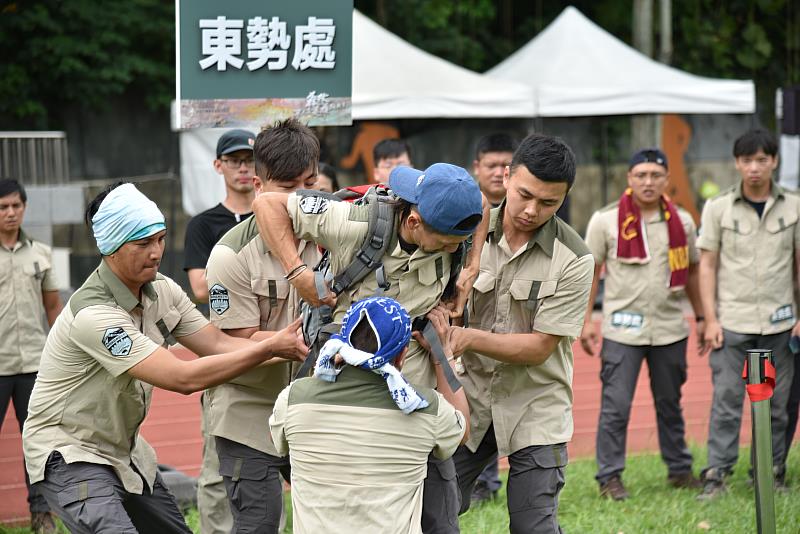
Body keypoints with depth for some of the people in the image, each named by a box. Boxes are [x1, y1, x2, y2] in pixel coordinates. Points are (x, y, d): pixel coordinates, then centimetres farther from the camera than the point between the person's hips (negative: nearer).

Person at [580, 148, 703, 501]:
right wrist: (586, 321, -4)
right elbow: (590, 271, 0)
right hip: (622, 328, -3)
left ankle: (679, 469, 25)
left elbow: (692, 271, 16)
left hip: (670, 328, 3)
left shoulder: (682, 222, 6)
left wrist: (700, 317, 16)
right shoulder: (606, 220, -4)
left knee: (670, 403, 14)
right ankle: (610, 477, 2)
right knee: (615, 406, -5)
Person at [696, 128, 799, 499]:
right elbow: (707, 265, 3)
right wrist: (710, 319, -4)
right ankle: (716, 475, -4)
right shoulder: (718, 208, 2)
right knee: (726, 401, -5)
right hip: (732, 322, -1)